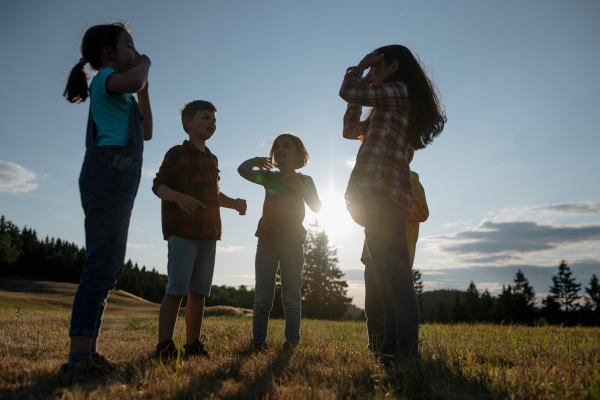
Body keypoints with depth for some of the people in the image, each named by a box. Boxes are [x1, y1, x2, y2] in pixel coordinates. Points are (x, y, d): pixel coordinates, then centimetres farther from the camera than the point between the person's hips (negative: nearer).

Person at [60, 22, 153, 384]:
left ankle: (87, 354, 9)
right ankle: (79, 360, -21)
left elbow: (146, 132, 35)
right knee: (103, 264, -19)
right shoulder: (105, 77, 3)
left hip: (119, 178, 10)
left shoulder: (120, 95, 31)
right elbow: (133, 81, -21)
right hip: (110, 170, -10)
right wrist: (144, 64, 3)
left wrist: (144, 89, 34)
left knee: (108, 266, 6)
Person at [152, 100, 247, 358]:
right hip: (182, 233, -6)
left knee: (199, 291, 6)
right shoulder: (177, 153, 1)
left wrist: (233, 203, 9)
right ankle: (164, 345, -3)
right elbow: (159, 186, -8)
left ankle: (193, 345, 12)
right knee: (177, 289, -10)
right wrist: (179, 197, -28)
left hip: (208, 235, 7)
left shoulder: (212, 160, 21)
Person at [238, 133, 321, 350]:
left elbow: (317, 207, -6)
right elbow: (243, 170, -3)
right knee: (263, 297, 3)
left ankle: (292, 340, 7)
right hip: (267, 243, 2)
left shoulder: (304, 180, 8)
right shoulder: (269, 177, 11)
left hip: (293, 245, -2)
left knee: (291, 297, 1)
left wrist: (298, 185, -13)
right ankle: (258, 340, 7)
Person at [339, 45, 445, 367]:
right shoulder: (388, 108, 29)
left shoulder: (398, 91, 2)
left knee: (396, 282, -14)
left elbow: (348, 91, -8)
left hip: (382, 194, -10)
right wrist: (363, 78, 28)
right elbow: (349, 130, 30)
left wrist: (360, 65, 12)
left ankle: (406, 354, -12)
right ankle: (392, 352, 12)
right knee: (389, 285, 8)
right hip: (383, 198, 10)